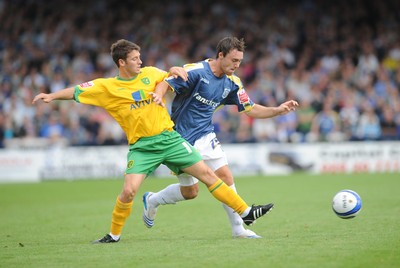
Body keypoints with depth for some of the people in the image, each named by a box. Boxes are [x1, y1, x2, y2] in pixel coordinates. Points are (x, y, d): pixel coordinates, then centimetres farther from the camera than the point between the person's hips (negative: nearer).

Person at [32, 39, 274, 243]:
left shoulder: (150, 73, 6)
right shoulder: (107, 87, -2)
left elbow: (172, 79, 21)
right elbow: (76, 92, 1)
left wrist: (175, 70, -2)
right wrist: (52, 96, -11)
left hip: (169, 138, 3)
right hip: (142, 146, -2)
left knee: (206, 173, -1)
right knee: (129, 191, -18)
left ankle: (245, 212, 5)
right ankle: (114, 235, 5)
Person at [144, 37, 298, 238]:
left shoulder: (232, 83, 1)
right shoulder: (196, 71, -19)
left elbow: (250, 109, 7)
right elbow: (165, 83, -22)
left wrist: (279, 110, -6)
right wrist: (159, 95, -46)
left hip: (205, 136, 5)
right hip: (180, 137, -5)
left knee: (226, 176, -10)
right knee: (190, 191, 3)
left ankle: (239, 229, -1)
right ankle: (152, 200, 31)